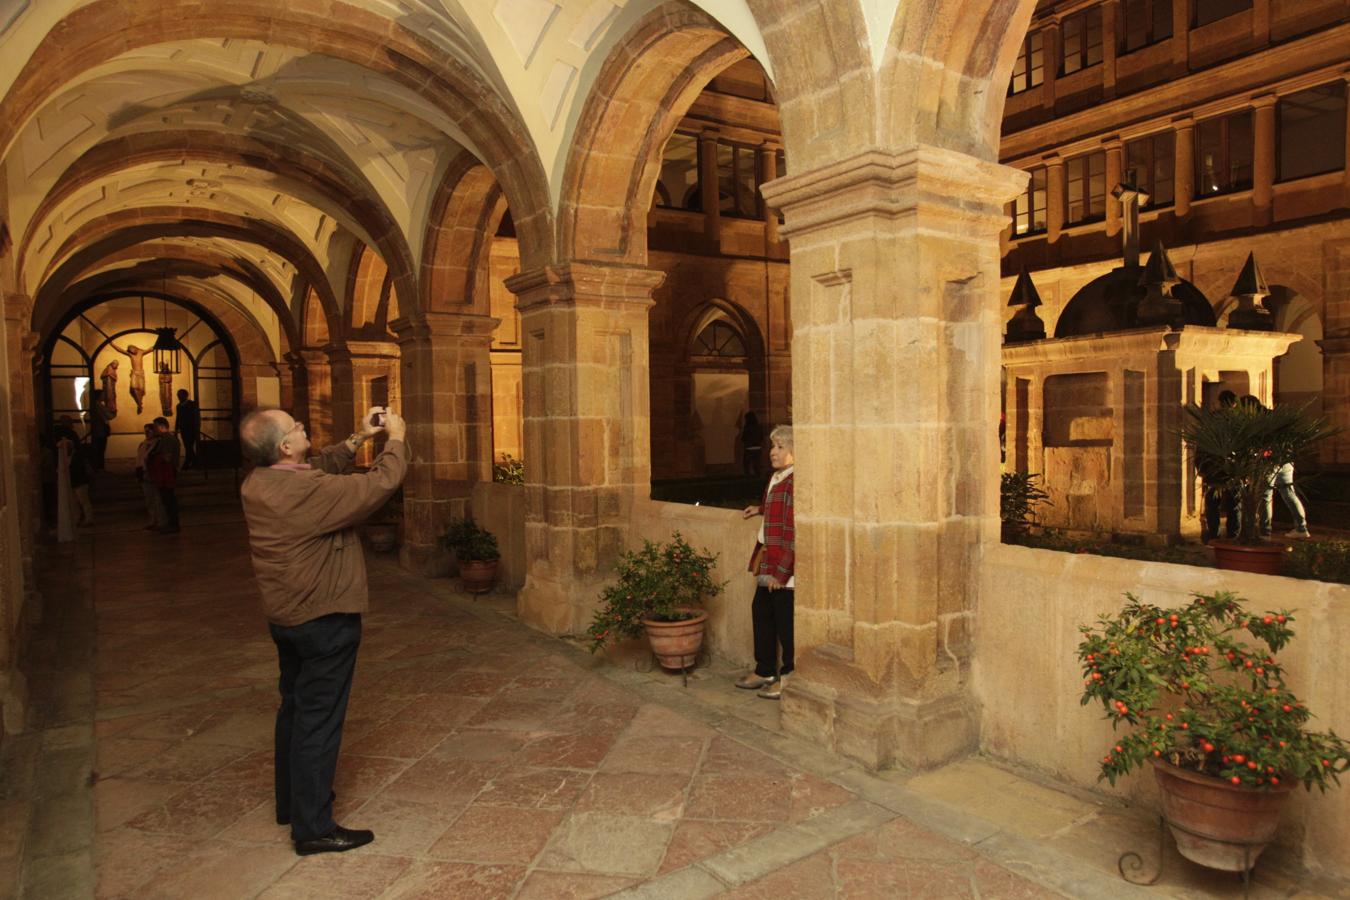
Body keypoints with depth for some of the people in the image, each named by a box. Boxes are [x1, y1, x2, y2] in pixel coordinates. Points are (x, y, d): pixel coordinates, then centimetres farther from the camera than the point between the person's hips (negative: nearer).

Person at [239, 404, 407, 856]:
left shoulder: (258, 483, -1)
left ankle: (291, 801, 39)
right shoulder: (307, 490, -28)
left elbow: (319, 467, 15)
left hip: (285, 616, 9)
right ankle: (313, 827, 10)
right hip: (325, 619, -9)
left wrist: (357, 439, 8)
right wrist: (396, 440, -9)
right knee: (319, 719, 0)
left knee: (295, 707, 22)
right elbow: (380, 484, -24)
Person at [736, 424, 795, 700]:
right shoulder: (776, 478, 12)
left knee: (786, 624, 2)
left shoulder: (796, 481, -19)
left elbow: (795, 530, -22)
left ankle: (789, 678, 18)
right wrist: (761, 509, 32)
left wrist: (781, 570, -21)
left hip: (786, 569, -10)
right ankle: (764, 670, 34)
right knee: (761, 613, 19)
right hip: (768, 564, 10)